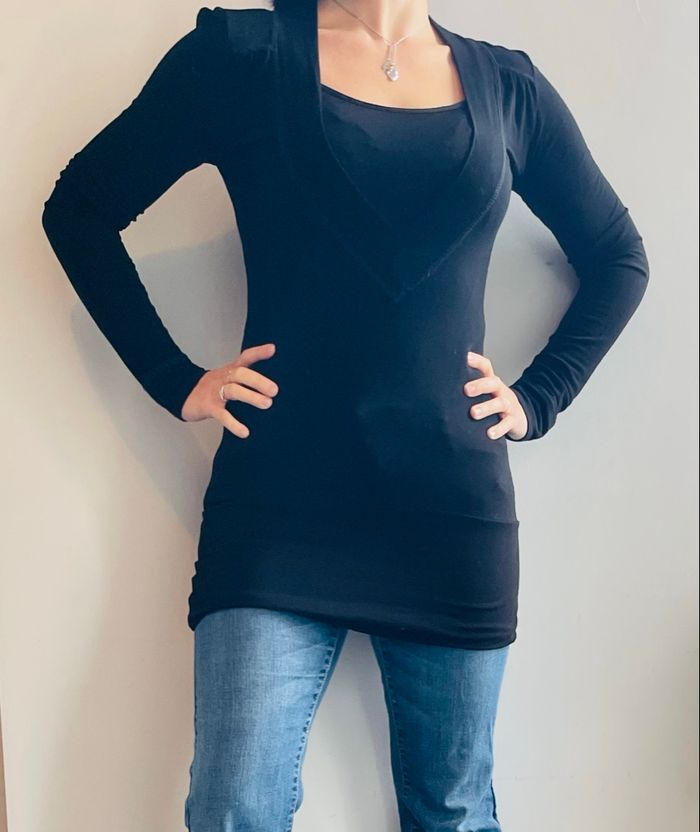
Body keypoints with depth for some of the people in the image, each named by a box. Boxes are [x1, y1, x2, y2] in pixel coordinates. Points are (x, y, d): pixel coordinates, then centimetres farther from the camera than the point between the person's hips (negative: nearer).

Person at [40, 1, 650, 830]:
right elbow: (79, 208, 5)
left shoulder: (506, 85, 10)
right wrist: (176, 380, -1)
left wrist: (537, 399, 8)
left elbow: (618, 257, 19)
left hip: (453, 509, 3)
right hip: (280, 505, -2)